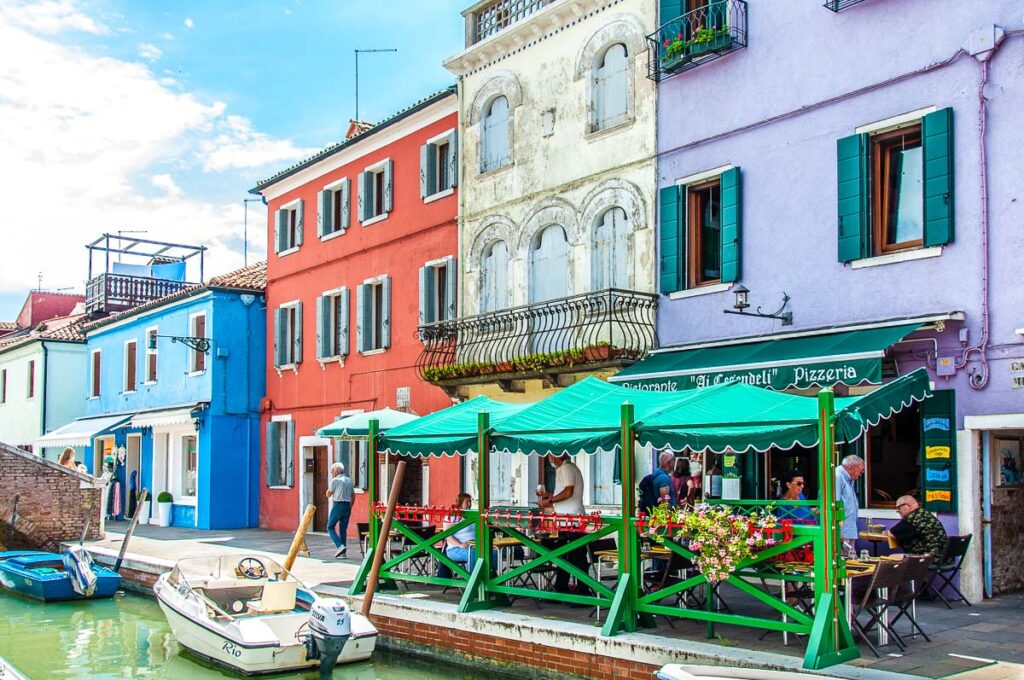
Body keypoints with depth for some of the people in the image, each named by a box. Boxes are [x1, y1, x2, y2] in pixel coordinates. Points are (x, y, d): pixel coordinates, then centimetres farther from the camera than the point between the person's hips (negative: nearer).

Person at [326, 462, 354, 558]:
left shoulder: (335, 480, -7)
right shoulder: (349, 480, 14)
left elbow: (328, 494, -4)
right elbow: (352, 495, 16)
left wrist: (329, 489, 9)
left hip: (338, 505, -6)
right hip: (347, 505, 6)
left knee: (330, 527, 4)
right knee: (343, 529, 10)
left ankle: (340, 546, -14)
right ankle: (343, 552, 7)